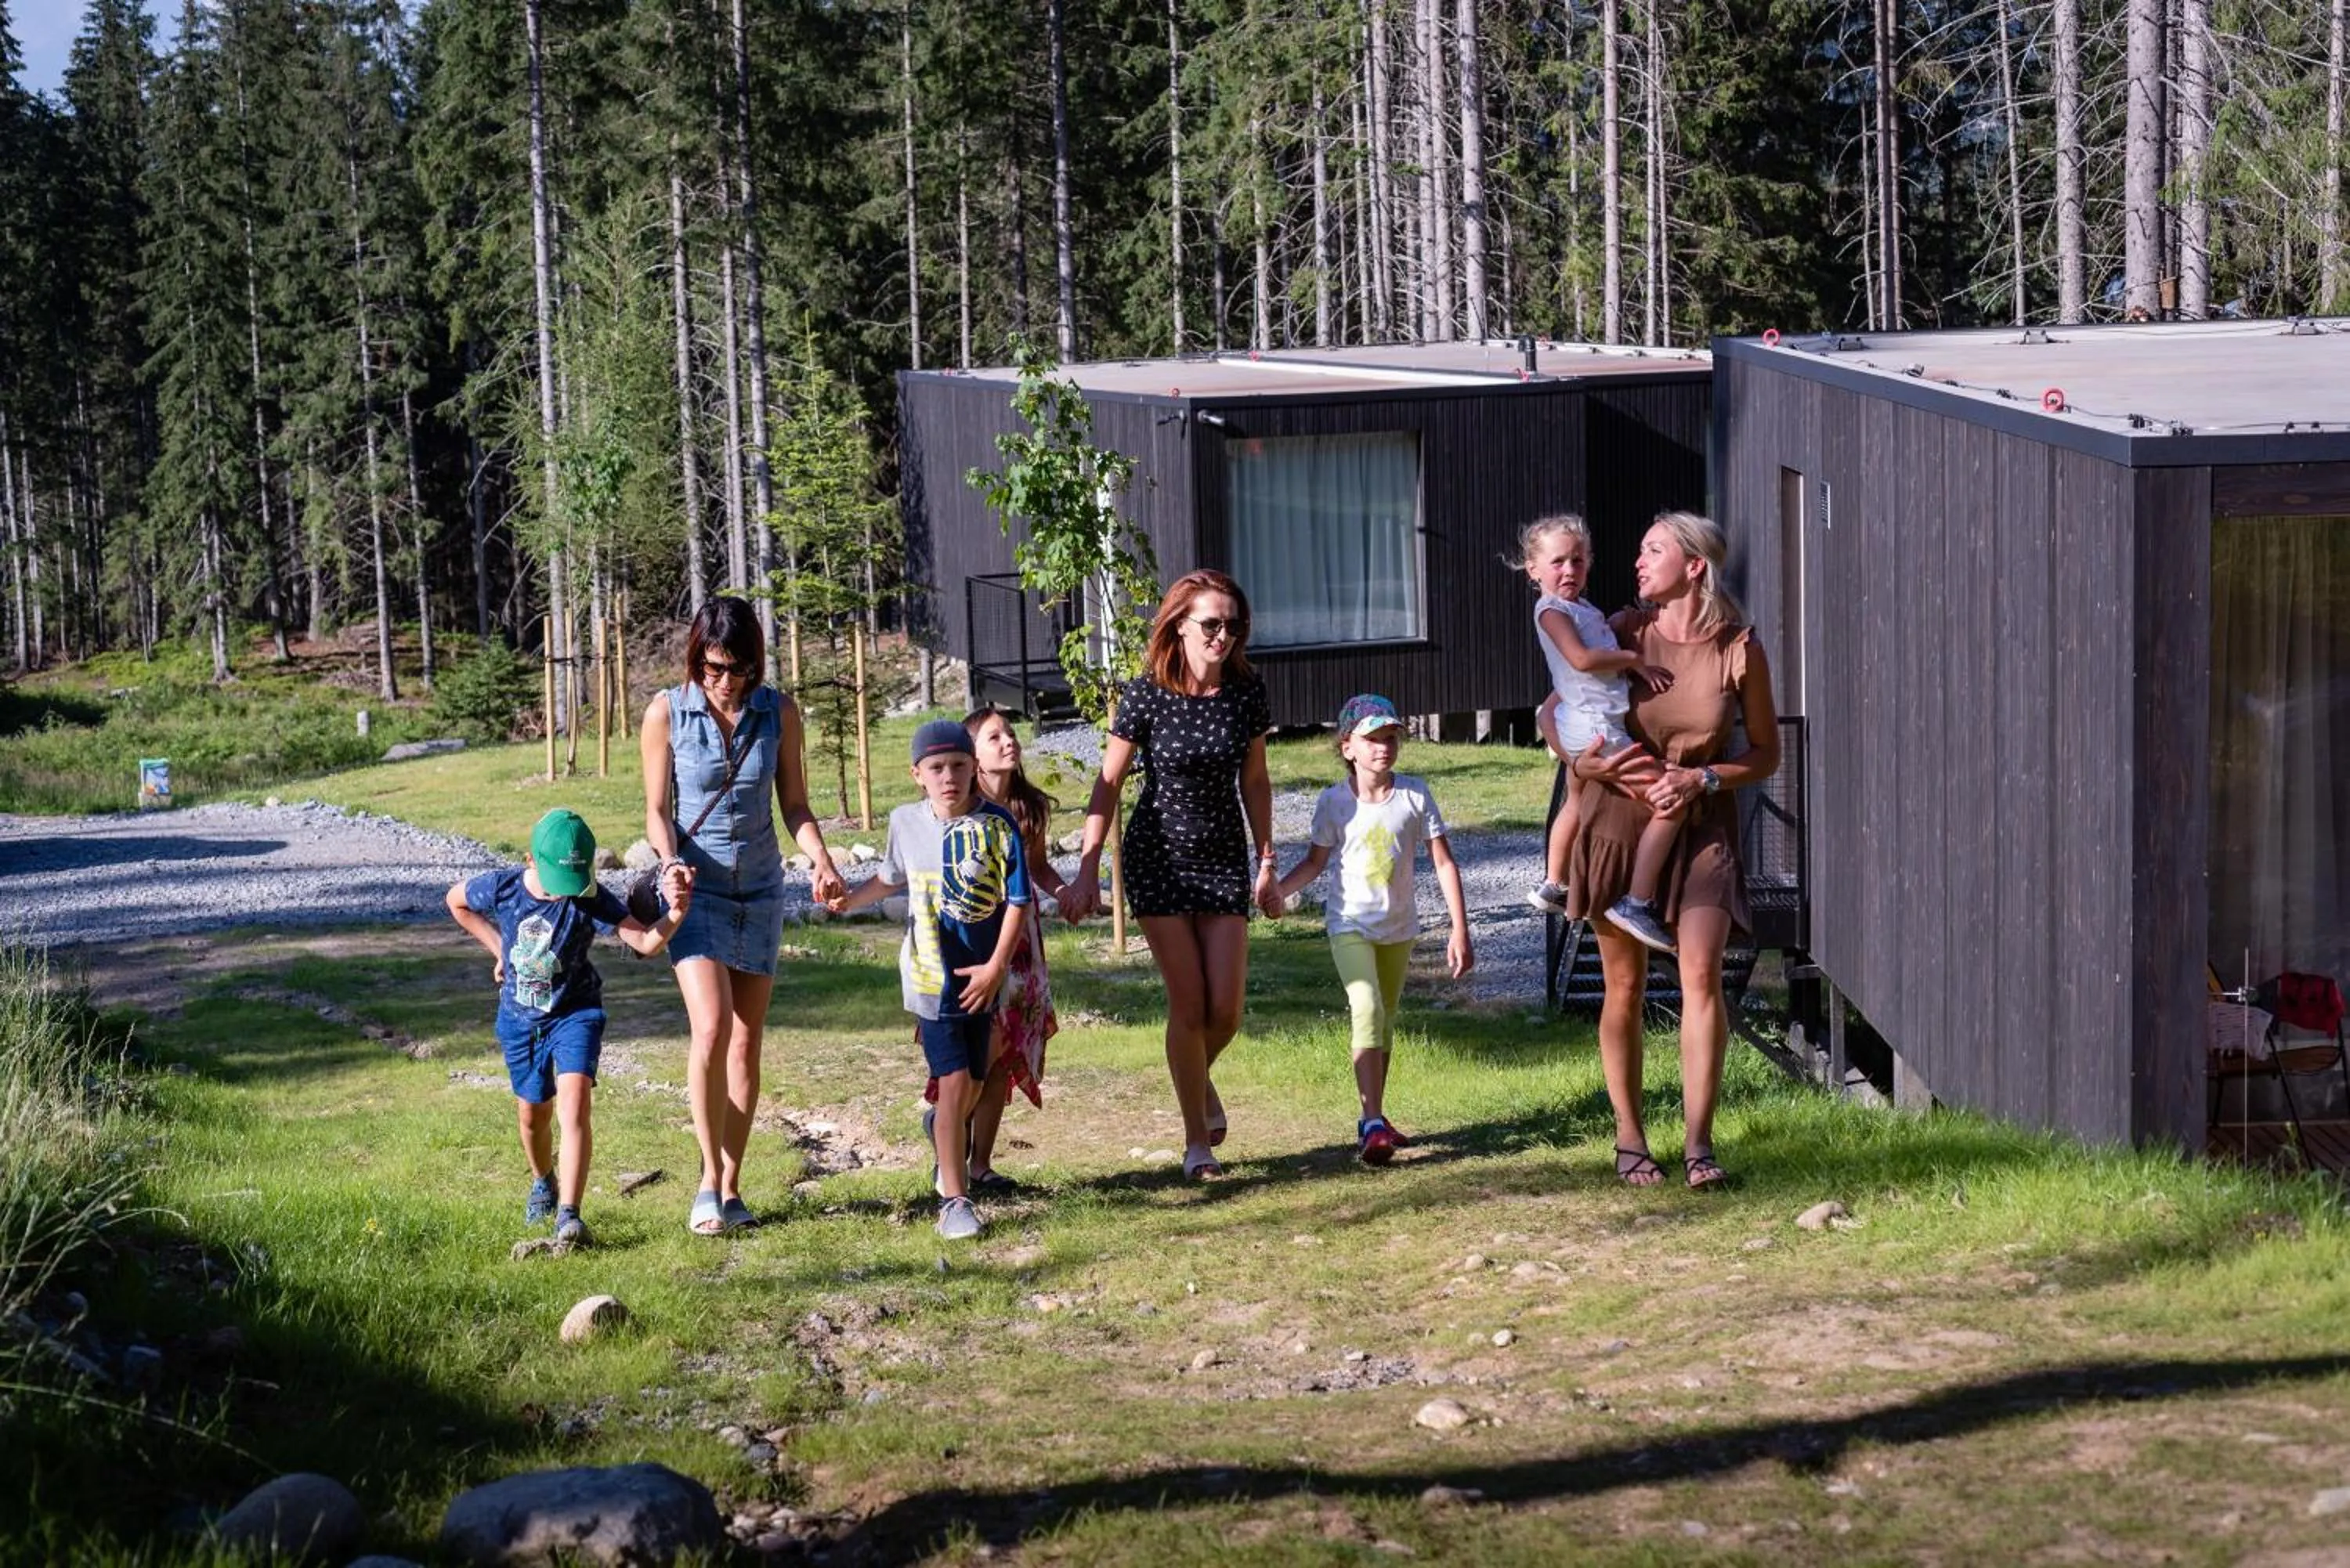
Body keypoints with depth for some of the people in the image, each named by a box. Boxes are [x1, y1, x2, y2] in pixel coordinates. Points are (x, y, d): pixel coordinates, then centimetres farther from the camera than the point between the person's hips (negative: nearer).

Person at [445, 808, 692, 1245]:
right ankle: (543, 1183, 48)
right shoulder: (503, 887, -16)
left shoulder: (590, 899, -22)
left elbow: (646, 941, -30)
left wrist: (675, 913, -49)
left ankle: (568, 1215, -26)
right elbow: (456, 901, 6)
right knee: (533, 1114, 17)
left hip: (575, 1012, -3)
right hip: (520, 1017, 3)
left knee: (573, 1104, -22)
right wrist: (499, 947, 2)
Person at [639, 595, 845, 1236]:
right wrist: (670, 861, -21)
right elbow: (657, 809, -2)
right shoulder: (667, 713, -7)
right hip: (696, 890, -3)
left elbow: (795, 804, 4)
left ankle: (731, 1189, 13)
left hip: (759, 892, 3)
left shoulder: (779, 713, -2)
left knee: (747, 1044, 4)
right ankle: (710, 1177, -4)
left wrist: (820, 860, -13)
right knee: (711, 1029, -19)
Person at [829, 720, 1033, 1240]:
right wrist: (849, 899, 6)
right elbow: (891, 878, 20)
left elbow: (1017, 902, -8)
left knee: (973, 1084, 12)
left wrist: (996, 967, -13)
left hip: (981, 976, 1)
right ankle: (954, 1200, -4)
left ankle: (944, 1137, 46)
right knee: (954, 1082, -9)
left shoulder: (997, 826, -9)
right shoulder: (906, 823, 0)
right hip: (931, 975, -1)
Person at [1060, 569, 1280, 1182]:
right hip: (1158, 858, -3)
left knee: (1226, 1011, -2)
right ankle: (1198, 1142, 9)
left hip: (1224, 859, 3)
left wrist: (1267, 864, 8)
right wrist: (1087, 870, -8)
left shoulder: (1246, 692, -4)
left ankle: (1199, 1078, 33)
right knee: (1188, 1004, -4)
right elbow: (1109, 783, -6)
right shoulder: (1145, 695, -13)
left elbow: (1254, 781, 7)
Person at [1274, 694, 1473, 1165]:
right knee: (1368, 1012, -20)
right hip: (1351, 924, -3)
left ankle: (1372, 1119, 28)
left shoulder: (1415, 795, -9)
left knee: (1385, 1020, 15)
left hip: (1399, 926, 3)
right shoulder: (1334, 802, -10)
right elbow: (1315, 862, 4)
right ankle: (1373, 1125, -25)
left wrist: (1460, 931, -9)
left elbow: (1443, 863, -6)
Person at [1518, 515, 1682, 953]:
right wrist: (1635, 660, -17)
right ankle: (1636, 903, -18)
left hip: (1580, 727, 11)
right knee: (1669, 804, -16)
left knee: (1577, 802, 32)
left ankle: (1553, 885, 52)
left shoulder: (1581, 608, 16)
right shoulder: (1552, 610, -12)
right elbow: (1582, 658, -26)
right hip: (1597, 728, -11)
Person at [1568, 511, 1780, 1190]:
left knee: (1701, 975, -15)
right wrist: (1582, 758, -12)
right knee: (1624, 986, 4)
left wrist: (1703, 779, -14)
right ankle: (1629, 1139, 16)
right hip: (1620, 821, 1)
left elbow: (1765, 754, 3)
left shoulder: (1740, 652, -7)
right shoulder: (1625, 633, -3)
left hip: (1702, 826, -1)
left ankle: (1699, 1142, -9)